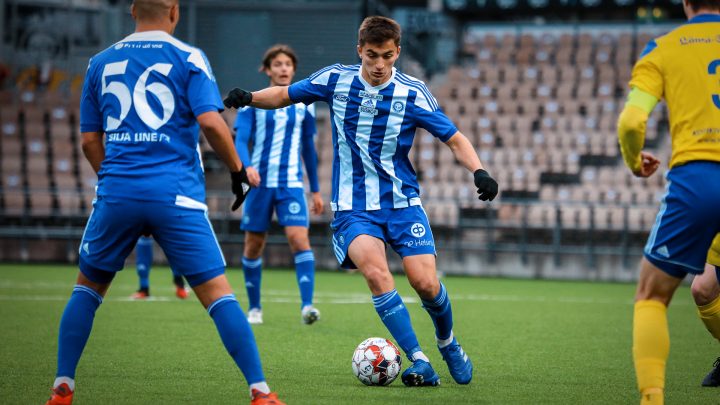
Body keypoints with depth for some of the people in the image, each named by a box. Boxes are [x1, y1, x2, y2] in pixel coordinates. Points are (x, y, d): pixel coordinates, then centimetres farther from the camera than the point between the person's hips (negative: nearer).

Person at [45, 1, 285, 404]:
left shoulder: (101, 62, 13)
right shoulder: (188, 58, 2)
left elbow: (89, 139, 15)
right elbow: (210, 121, -10)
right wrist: (239, 169, 3)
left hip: (117, 192, 3)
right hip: (176, 195, -3)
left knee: (88, 286, 19)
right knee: (217, 291, -1)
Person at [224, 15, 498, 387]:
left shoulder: (413, 94, -5)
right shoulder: (335, 80, -2)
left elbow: (454, 139, -1)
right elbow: (285, 94, 12)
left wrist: (479, 171, -18)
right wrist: (250, 97, -8)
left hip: (402, 202, 0)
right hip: (353, 207, 0)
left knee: (425, 283, -12)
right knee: (376, 273, -26)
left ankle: (448, 344, 21)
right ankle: (420, 362, -21)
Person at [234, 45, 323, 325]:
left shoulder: (303, 105, 9)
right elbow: (240, 139, -8)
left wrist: (316, 190, 17)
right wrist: (247, 166, -29)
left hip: (291, 184, 0)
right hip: (260, 183, 0)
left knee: (299, 239, -18)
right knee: (254, 246, 6)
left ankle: (307, 306, -25)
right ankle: (254, 307, 21)